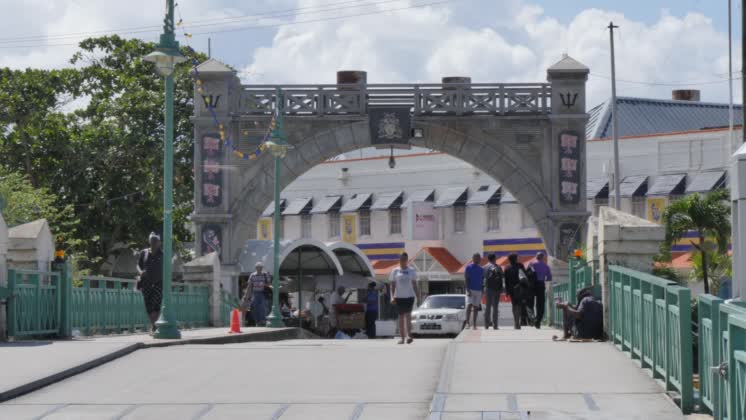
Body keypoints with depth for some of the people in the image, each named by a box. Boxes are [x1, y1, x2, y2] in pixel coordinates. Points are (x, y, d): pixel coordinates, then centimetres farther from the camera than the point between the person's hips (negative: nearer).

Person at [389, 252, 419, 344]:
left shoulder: (411, 270, 8)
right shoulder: (395, 271, 6)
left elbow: (414, 284, 12)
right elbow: (392, 285, 5)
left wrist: (418, 295, 4)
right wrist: (392, 296, -6)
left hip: (409, 296, -1)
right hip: (399, 297, 1)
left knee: (408, 314, -16)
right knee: (401, 316, 4)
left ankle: (409, 335, -16)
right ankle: (402, 337, 9)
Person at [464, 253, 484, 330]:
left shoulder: (481, 269, 13)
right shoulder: (468, 267, -2)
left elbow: (483, 280, 17)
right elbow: (466, 279, -8)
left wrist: (483, 291, 11)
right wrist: (468, 290, -17)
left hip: (478, 290, 4)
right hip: (470, 290, -4)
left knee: (475, 307, 5)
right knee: (469, 305, -15)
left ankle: (474, 324, 7)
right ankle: (467, 323, -13)